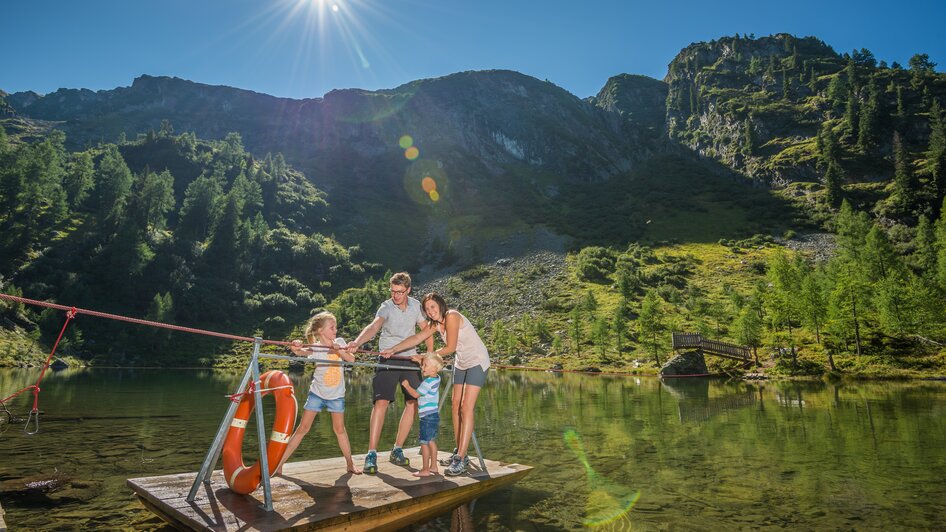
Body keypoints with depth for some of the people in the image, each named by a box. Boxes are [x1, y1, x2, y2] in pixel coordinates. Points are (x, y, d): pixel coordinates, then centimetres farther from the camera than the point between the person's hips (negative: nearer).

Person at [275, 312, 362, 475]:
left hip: (336, 394, 2)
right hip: (317, 393, -2)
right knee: (303, 428, -2)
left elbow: (351, 359, -10)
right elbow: (301, 352, -31)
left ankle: (350, 463, 19)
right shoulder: (315, 347, -11)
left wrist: (339, 350, -27)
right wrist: (297, 348, -54)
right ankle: (279, 463, 6)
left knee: (339, 429, 7)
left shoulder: (339, 342, -1)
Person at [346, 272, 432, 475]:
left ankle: (397, 450, 17)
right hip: (388, 359, -5)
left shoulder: (416, 305, 0)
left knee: (413, 403, 4)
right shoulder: (386, 307, -13)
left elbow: (426, 329, 11)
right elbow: (374, 326, -33)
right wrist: (357, 342, -51)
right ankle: (371, 454, -10)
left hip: (410, 359, 5)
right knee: (381, 402, -16)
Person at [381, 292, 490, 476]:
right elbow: (416, 338, 0)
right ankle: (459, 452, 17)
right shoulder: (435, 323, 4)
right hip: (461, 363, 9)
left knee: (466, 407, -14)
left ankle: (461, 459, -15)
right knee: (456, 405, 8)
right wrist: (393, 349, -8)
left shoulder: (452, 317, -22)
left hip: (477, 361, -9)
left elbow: (450, 348, -21)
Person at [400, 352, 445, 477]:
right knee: (431, 441, 15)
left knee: (424, 443, -3)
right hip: (434, 415, 9)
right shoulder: (436, 378, 8)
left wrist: (407, 385, 2)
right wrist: (421, 360, 26)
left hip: (428, 417, -9)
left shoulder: (428, 382, -18)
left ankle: (425, 470, 1)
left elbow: (415, 394, -12)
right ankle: (433, 466, 22)